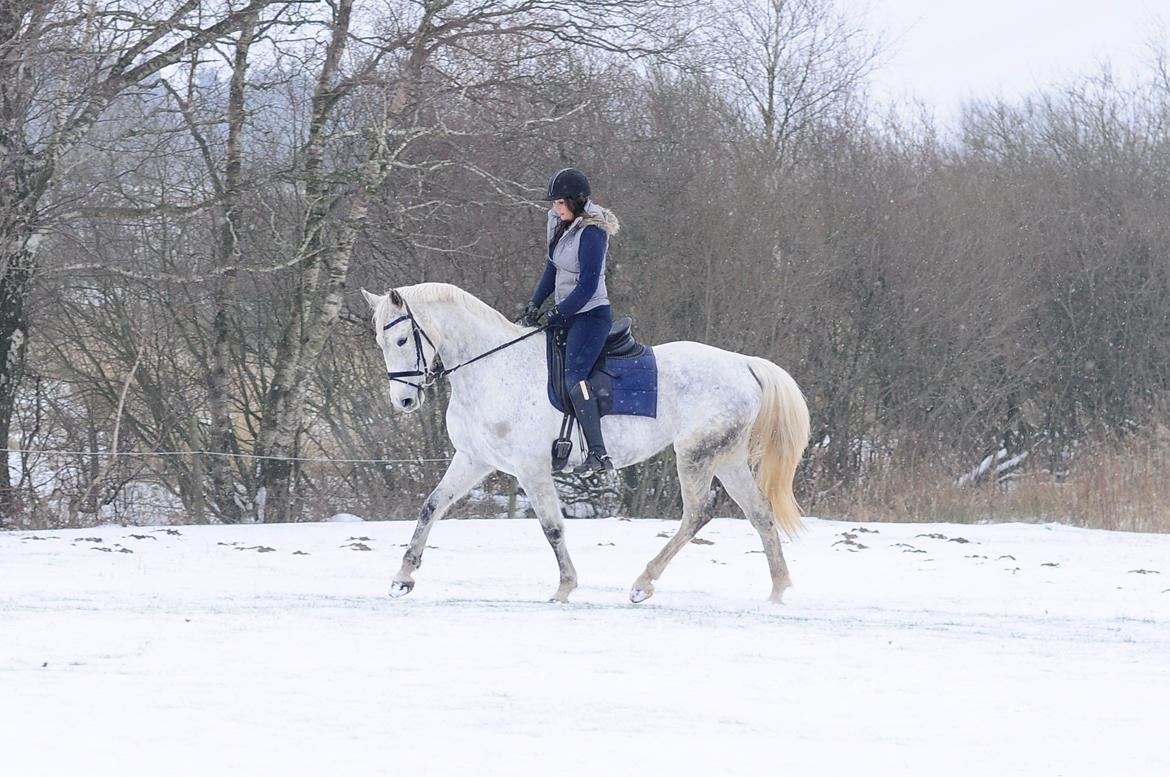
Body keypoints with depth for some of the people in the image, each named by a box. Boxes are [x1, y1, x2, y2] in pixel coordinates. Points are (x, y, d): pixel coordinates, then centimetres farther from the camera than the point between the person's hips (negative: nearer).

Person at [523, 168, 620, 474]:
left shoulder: (592, 232, -18)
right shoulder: (560, 223, 8)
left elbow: (587, 286, -20)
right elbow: (552, 268, 19)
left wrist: (557, 315, -16)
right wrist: (535, 304, 9)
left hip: (590, 314, -10)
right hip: (567, 314, 10)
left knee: (574, 374, -26)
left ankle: (598, 453, -35)